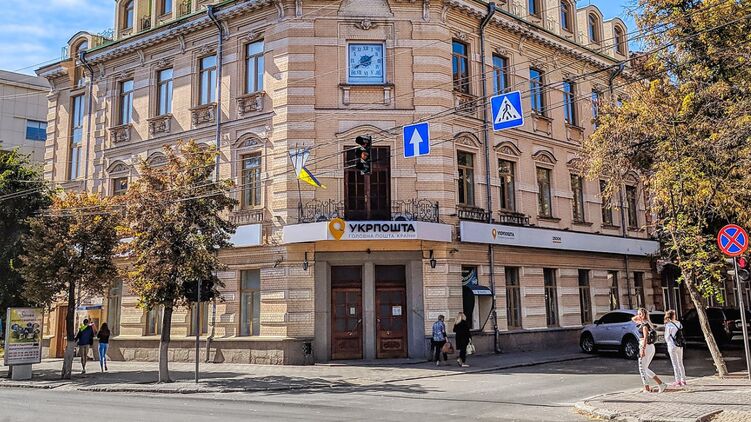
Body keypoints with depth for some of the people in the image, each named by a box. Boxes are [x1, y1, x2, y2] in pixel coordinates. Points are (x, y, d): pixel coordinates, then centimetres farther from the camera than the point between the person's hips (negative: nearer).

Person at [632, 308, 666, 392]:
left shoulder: (645, 324, -13)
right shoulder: (642, 323, 14)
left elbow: (645, 338, -21)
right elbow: (633, 319, 30)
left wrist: (642, 349, -24)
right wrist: (638, 316, 12)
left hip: (646, 347, -9)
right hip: (651, 347, 9)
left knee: (642, 369, -1)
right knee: (645, 369, 15)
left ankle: (646, 389, 2)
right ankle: (661, 384, 11)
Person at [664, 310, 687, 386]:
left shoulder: (668, 325, -12)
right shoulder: (679, 323, 1)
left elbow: (666, 337, -7)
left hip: (672, 346, -5)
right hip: (680, 346, 5)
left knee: (675, 364, 1)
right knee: (680, 363, 16)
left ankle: (678, 381, 1)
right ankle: (683, 380, 21)